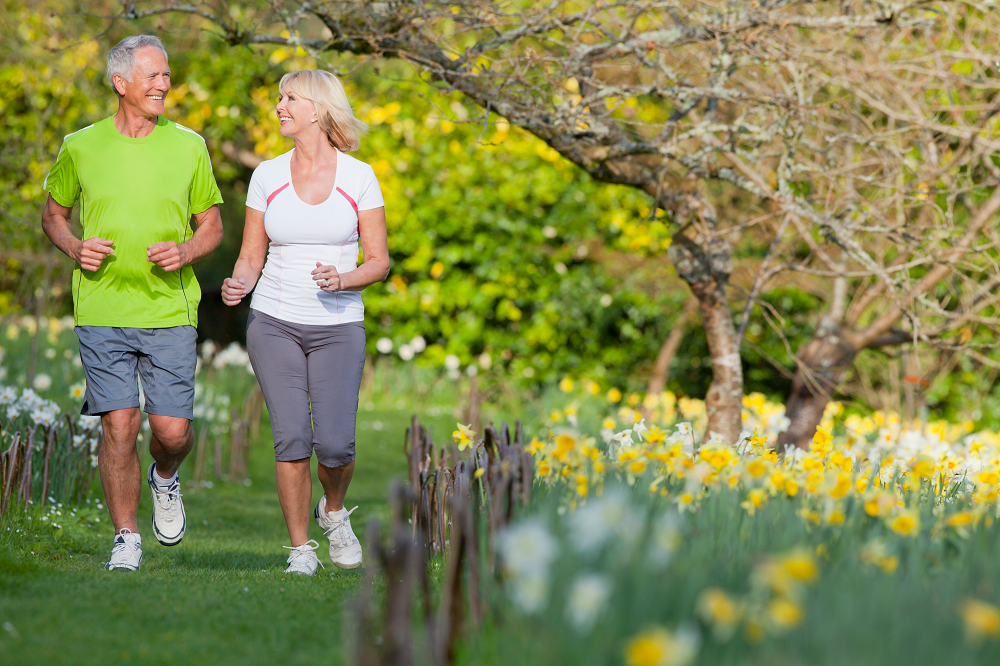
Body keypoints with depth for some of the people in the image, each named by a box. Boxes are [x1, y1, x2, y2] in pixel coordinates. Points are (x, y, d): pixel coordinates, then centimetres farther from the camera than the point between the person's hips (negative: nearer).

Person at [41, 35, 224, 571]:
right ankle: (126, 539, 8)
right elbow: (53, 214, 17)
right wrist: (74, 247, -4)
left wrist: (185, 251, -10)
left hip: (170, 311, 1)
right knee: (119, 426, -6)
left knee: (172, 430, -3)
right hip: (102, 311, -1)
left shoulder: (188, 146, 5)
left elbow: (213, 226, 12)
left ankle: (164, 478, 32)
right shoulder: (80, 146, 4)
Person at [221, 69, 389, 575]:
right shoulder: (267, 176, 4)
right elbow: (251, 256, 8)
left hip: (339, 326, -1)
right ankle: (300, 548, 4)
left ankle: (333, 511, 21)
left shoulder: (359, 177, -1)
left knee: (334, 444, -12)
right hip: (274, 324, 1)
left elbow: (379, 262, 1)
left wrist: (343, 279, -19)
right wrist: (237, 285, -14)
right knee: (291, 436, -11)